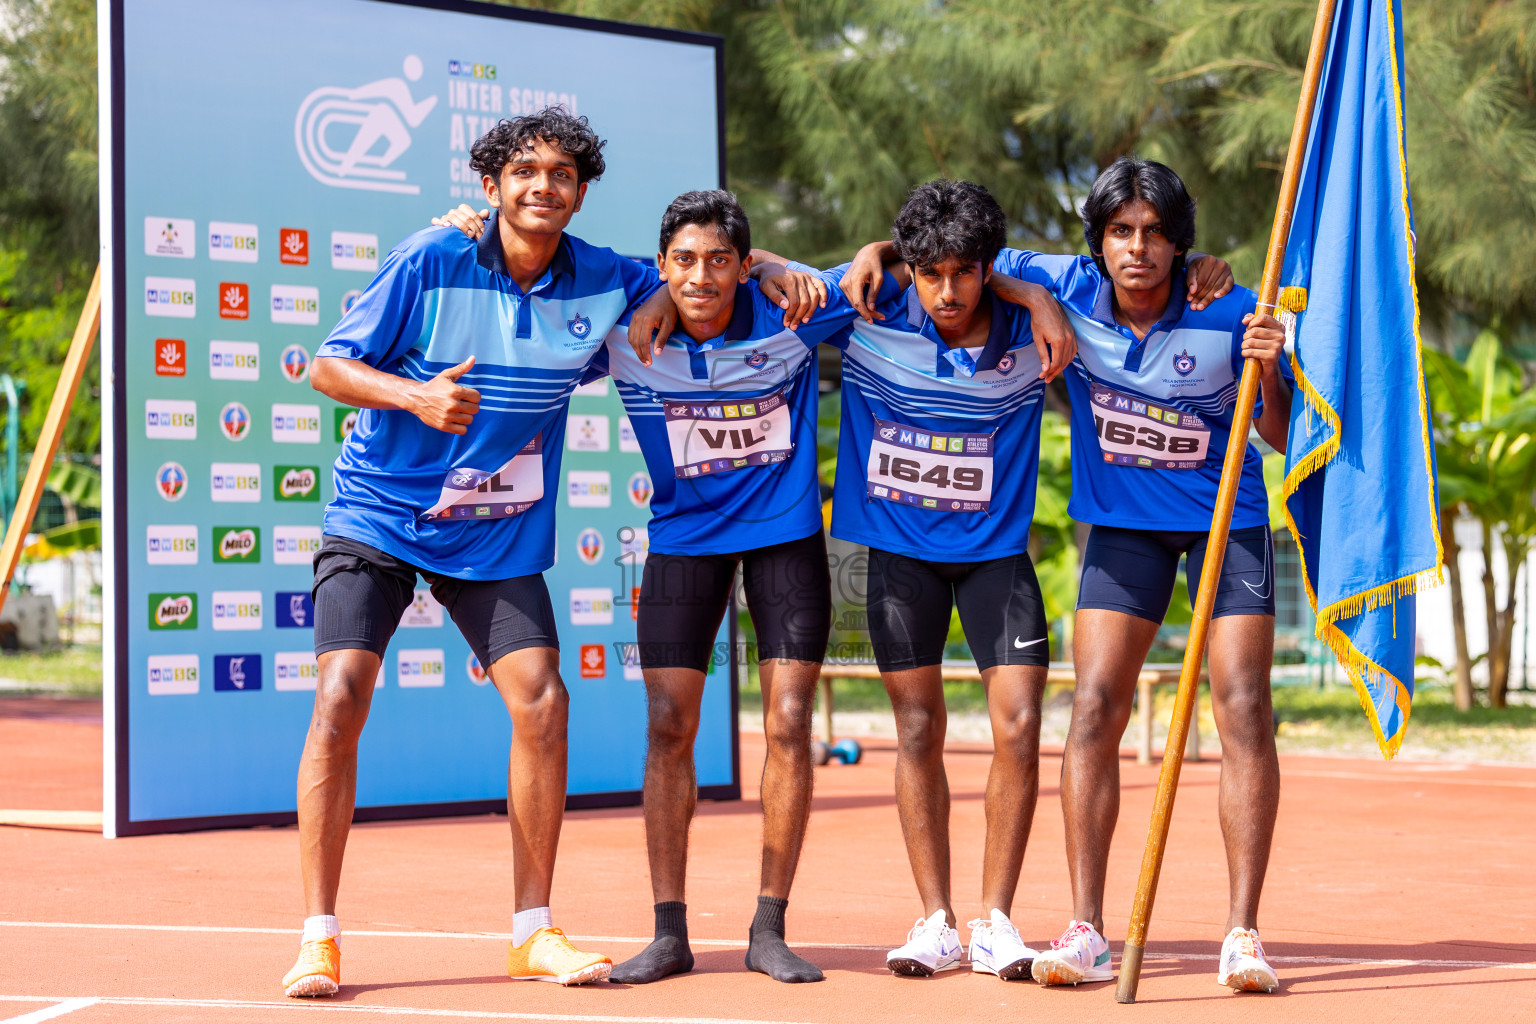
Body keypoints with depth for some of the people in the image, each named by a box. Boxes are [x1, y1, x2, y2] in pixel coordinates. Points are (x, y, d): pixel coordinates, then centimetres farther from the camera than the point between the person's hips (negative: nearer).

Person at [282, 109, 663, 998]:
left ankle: (533, 932, 8)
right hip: (379, 514, -3)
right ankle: (319, 939, -7)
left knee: (542, 700, -8)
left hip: (499, 533, 3)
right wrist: (415, 395, -28)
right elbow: (330, 365, -9)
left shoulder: (604, 282, -4)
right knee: (343, 693, -16)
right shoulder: (429, 262, -13)